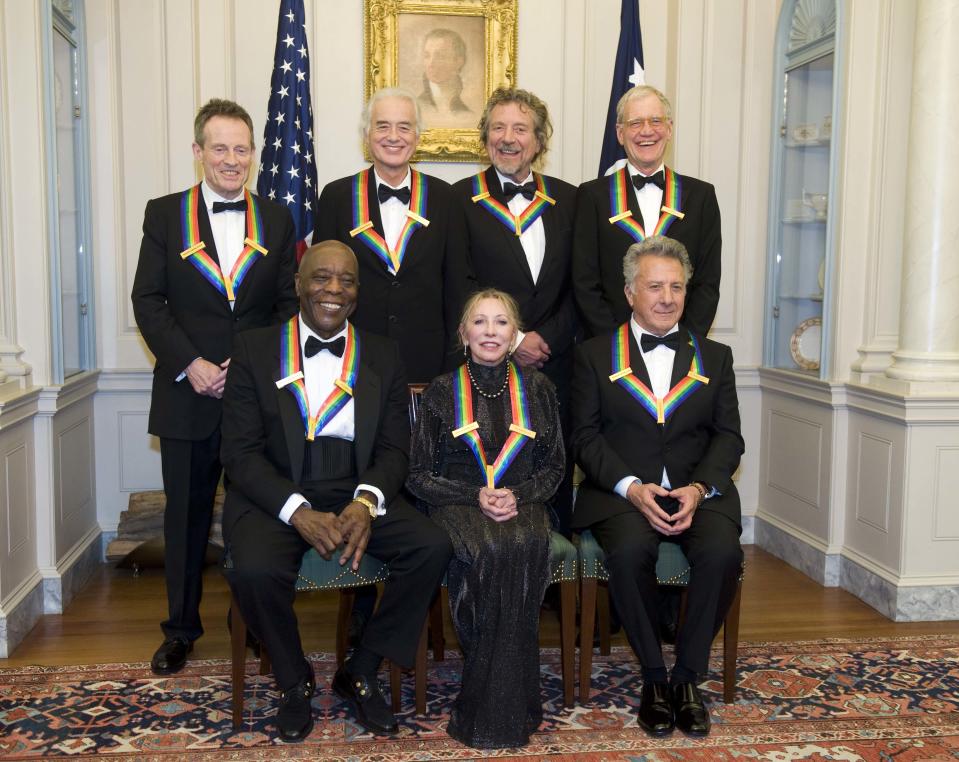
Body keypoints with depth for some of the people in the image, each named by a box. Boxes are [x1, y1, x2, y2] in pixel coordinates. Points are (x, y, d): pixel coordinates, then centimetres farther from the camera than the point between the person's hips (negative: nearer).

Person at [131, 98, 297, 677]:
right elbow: (148, 302, -1)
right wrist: (189, 364, -13)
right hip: (188, 393, 0)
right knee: (187, 514, 11)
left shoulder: (277, 219, 7)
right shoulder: (164, 215, 4)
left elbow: (290, 304, 4)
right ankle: (181, 627, 26)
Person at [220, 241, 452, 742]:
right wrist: (299, 512, -20)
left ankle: (360, 673, 0)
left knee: (433, 546, -22)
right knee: (253, 569, -32)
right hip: (275, 498, -2)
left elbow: (394, 448, 5)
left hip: (357, 496, 2)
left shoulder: (382, 356, 9)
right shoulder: (255, 350, 1)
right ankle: (294, 680, 1)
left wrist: (366, 503, -18)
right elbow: (241, 451, -5)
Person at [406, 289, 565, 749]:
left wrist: (518, 496, -8)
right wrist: (476, 497, -11)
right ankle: (499, 709, -21)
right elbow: (419, 476, 4)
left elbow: (553, 467, 13)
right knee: (490, 550, -34)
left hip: (521, 502, 2)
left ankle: (498, 710, -23)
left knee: (525, 547, -34)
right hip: (457, 504, -1)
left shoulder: (536, 388, 10)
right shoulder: (442, 392, 4)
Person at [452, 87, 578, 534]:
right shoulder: (461, 199, 2)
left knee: (555, 479, 7)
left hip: (554, 365, 3)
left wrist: (547, 338, -6)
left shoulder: (567, 200, 11)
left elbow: (578, 287, 9)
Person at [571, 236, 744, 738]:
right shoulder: (594, 356, 10)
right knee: (629, 552, -33)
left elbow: (728, 437, 9)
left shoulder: (715, 358, 17)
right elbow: (585, 435, 1)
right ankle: (654, 677, -10)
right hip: (621, 492, -1)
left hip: (697, 492, 2)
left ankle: (687, 676, -8)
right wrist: (631, 487, -15)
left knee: (722, 552, -29)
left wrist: (698, 488, -10)